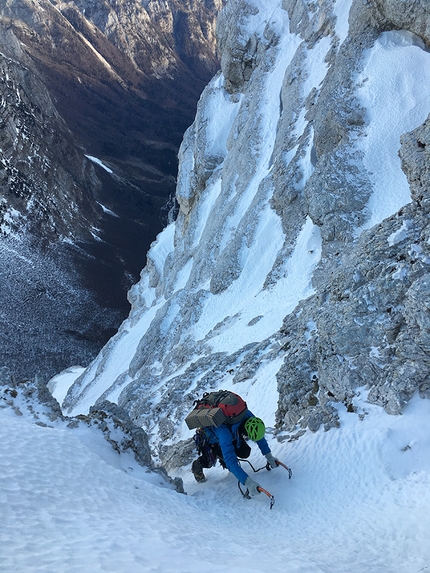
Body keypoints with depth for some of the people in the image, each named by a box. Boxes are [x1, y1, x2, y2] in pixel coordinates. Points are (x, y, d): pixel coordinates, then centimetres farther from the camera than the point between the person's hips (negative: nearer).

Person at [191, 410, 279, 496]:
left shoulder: (249, 418, -32)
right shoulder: (224, 433, -48)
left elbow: (259, 434, -13)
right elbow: (230, 461, -50)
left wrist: (269, 456, -14)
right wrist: (248, 482, -55)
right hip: (208, 438, -4)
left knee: (244, 452, -11)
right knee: (209, 462, -17)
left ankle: (222, 458, 16)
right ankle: (197, 465, 15)